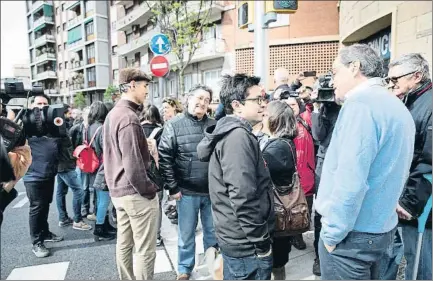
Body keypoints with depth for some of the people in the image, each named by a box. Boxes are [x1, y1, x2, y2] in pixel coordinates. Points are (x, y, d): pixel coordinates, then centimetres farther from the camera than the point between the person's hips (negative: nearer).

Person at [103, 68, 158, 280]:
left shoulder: (113, 114, 11)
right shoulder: (129, 117, -19)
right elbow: (132, 163, -24)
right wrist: (149, 191, -14)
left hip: (118, 190, 10)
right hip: (135, 193, -10)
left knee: (124, 244, 19)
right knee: (145, 250, 2)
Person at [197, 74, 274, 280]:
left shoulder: (228, 132, 11)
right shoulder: (238, 137, -21)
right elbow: (243, 199, -27)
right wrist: (261, 242, -18)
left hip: (235, 238, 10)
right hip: (247, 244, -10)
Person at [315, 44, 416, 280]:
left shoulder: (360, 104, -20)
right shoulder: (397, 107, 10)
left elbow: (350, 180, -26)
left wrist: (332, 233, -16)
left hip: (352, 233, -9)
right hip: (380, 228, 9)